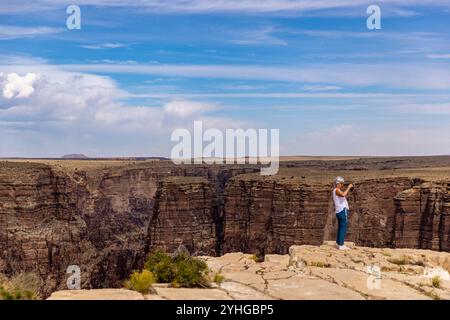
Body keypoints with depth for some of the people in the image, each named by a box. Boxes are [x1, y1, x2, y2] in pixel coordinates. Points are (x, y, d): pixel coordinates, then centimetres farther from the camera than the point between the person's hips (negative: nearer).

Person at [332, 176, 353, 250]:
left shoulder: (335, 190, 19)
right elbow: (343, 195, -32)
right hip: (342, 210, -11)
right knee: (343, 227, -10)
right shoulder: (337, 190, -12)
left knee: (340, 227, 14)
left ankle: (338, 243, 17)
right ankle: (341, 245, -11)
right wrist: (348, 187, -24)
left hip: (339, 211, 11)